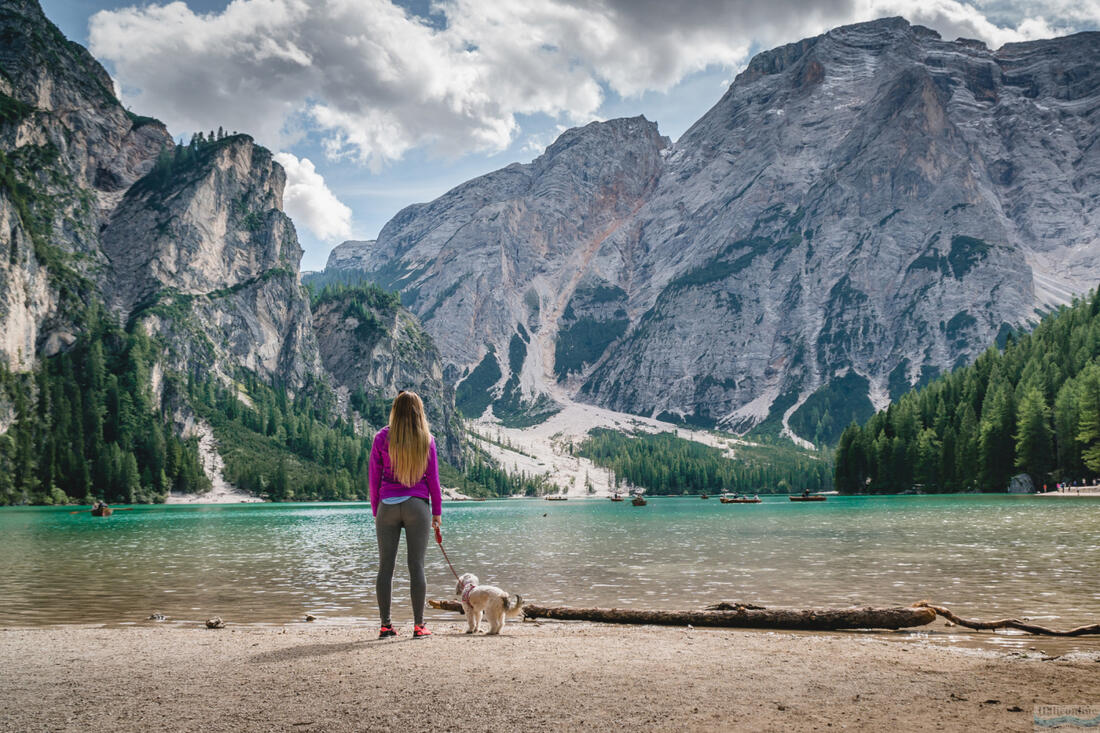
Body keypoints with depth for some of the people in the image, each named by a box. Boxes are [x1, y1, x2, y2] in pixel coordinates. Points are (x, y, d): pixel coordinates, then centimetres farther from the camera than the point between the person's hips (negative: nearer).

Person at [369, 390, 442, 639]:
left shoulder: (382, 438, -1)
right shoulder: (426, 439, -1)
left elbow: (374, 477, 2)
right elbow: (432, 478, 2)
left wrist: (376, 511, 11)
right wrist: (437, 511, 10)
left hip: (388, 505, 0)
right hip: (417, 506, 0)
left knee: (385, 565, 6)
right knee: (416, 565, 3)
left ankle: (386, 625, 8)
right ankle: (418, 625, 4)